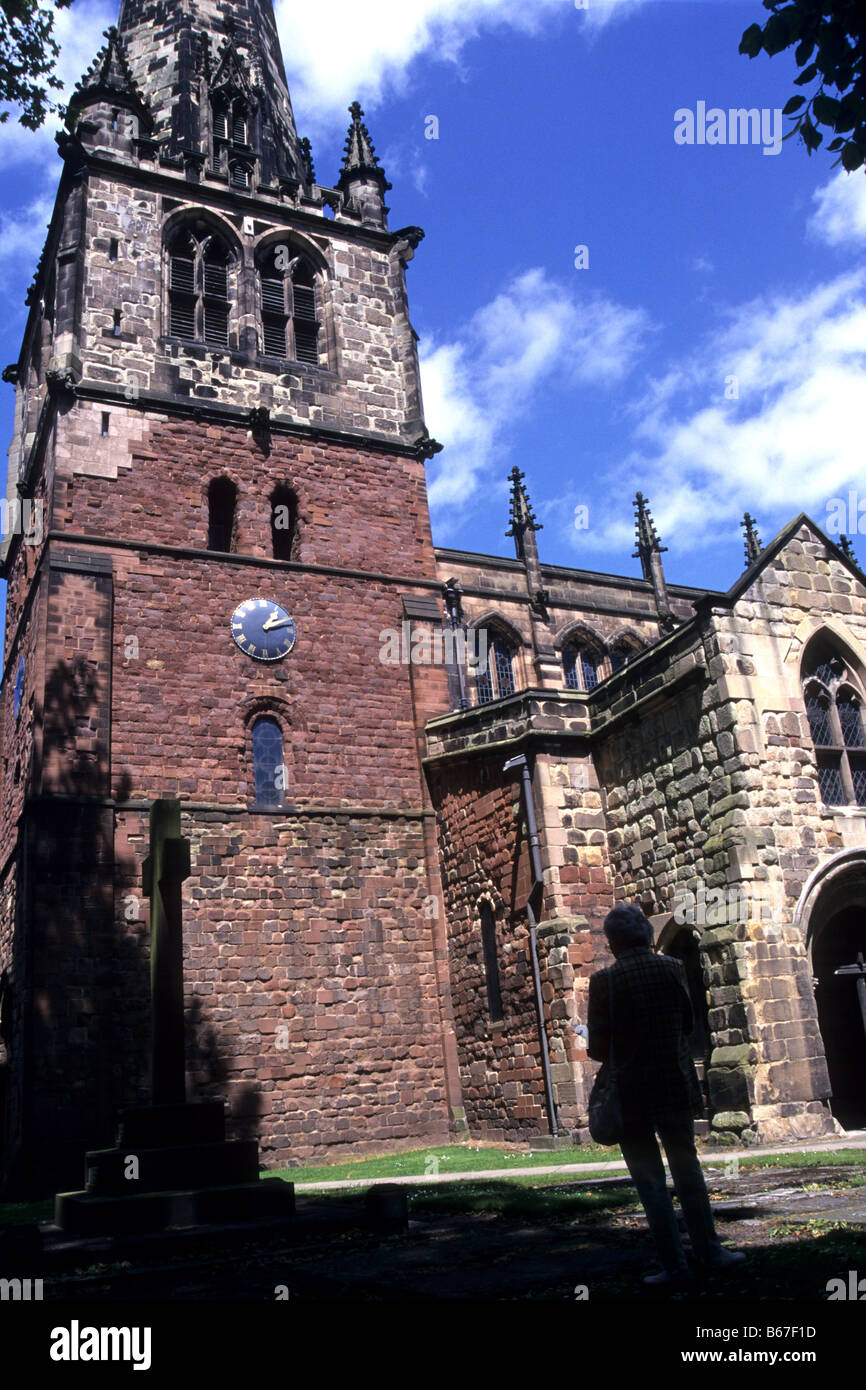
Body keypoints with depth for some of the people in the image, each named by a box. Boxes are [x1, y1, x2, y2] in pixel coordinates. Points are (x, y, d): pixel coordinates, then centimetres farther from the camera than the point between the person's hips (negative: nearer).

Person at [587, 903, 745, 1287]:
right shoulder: (671, 968, -5)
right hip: (677, 1086, 3)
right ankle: (709, 1251, 27)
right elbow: (688, 1023, 8)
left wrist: (593, 1048, 9)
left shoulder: (604, 981, -14)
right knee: (687, 1170, 20)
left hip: (631, 1093, -3)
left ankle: (674, 1265, 12)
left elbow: (598, 1049, -13)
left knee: (650, 1181, 8)